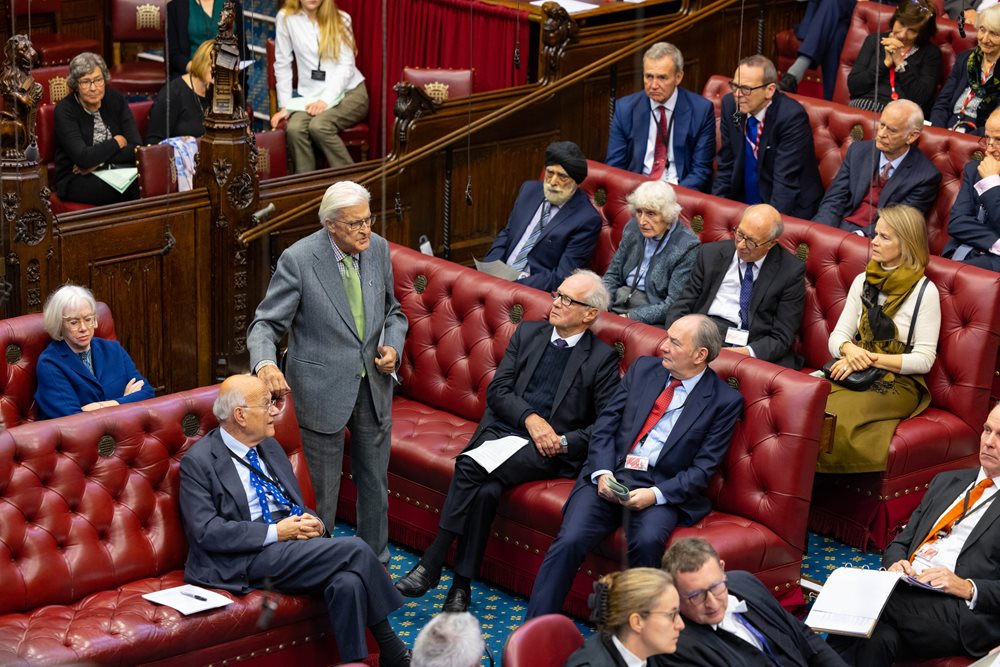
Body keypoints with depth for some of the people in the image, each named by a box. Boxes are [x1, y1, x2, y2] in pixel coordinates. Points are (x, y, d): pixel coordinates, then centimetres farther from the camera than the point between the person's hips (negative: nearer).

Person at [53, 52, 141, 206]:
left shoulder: (115, 99, 4)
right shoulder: (65, 110, -9)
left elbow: (136, 148, -3)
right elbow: (82, 158, -20)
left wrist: (98, 161, -14)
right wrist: (117, 142, -7)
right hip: (75, 180, -4)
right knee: (135, 186, -32)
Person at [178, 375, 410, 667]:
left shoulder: (270, 447, 18)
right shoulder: (198, 462, -5)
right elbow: (208, 532, -14)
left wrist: (313, 523, -1)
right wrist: (275, 532, -17)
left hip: (295, 545, 7)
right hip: (247, 561, -6)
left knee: (348, 582, -27)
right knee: (355, 551, -22)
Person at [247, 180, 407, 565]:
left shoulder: (378, 249, -1)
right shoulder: (298, 259, -17)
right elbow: (267, 324, -16)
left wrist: (393, 346, -7)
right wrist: (266, 363, -37)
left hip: (373, 386, 5)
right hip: (323, 390, -5)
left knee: (375, 485, 18)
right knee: (321, 491, 6)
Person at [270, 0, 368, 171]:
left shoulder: (341, 19, 1)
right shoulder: (286, 18, 1)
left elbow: (346, 66, -7)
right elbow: (282, 65, 2)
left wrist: (326, 100, -21)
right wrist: (285, 105, -8)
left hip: (348, 92, -1)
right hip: (310, 95, 1)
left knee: (318, 126, -31)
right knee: (294, 128, -30)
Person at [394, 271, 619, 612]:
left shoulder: (602, 358, 6)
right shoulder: (528, 333, 18)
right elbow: (497, 390, 9)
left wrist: (565, 442, -13)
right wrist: (529, 418, -9)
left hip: (550, 451, -4)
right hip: (503, 430, 4)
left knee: (472, 466, -30)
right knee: (486, 490, -31)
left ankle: (431, 564, -27)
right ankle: (461, 585, -26)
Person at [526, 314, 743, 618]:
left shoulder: (725, 400, 1)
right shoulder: (644, 368, 13)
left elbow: (703, 469, -3)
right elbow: (605, 424, 10)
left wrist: (656, 494, -17)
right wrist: (602, 473, -8)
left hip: (663, 489, -3)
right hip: (609, 476, 3)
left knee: (647, 541, -35)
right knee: (569, 541, -22)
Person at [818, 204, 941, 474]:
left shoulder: (924, 291, -5)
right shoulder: (863, 281, 12)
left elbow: (924, 360, -8)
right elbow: (837, 336, 11)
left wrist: (871, 359, -15)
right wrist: (850, 350, -13)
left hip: (899, 383, -5)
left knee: (834, 416, -32)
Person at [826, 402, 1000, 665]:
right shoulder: (946, 482, 26)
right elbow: (901, 542, 24)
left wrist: (969, 588, -17)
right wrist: (896, 564, 1)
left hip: (962, 610, -5)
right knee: (879, 638, -31)